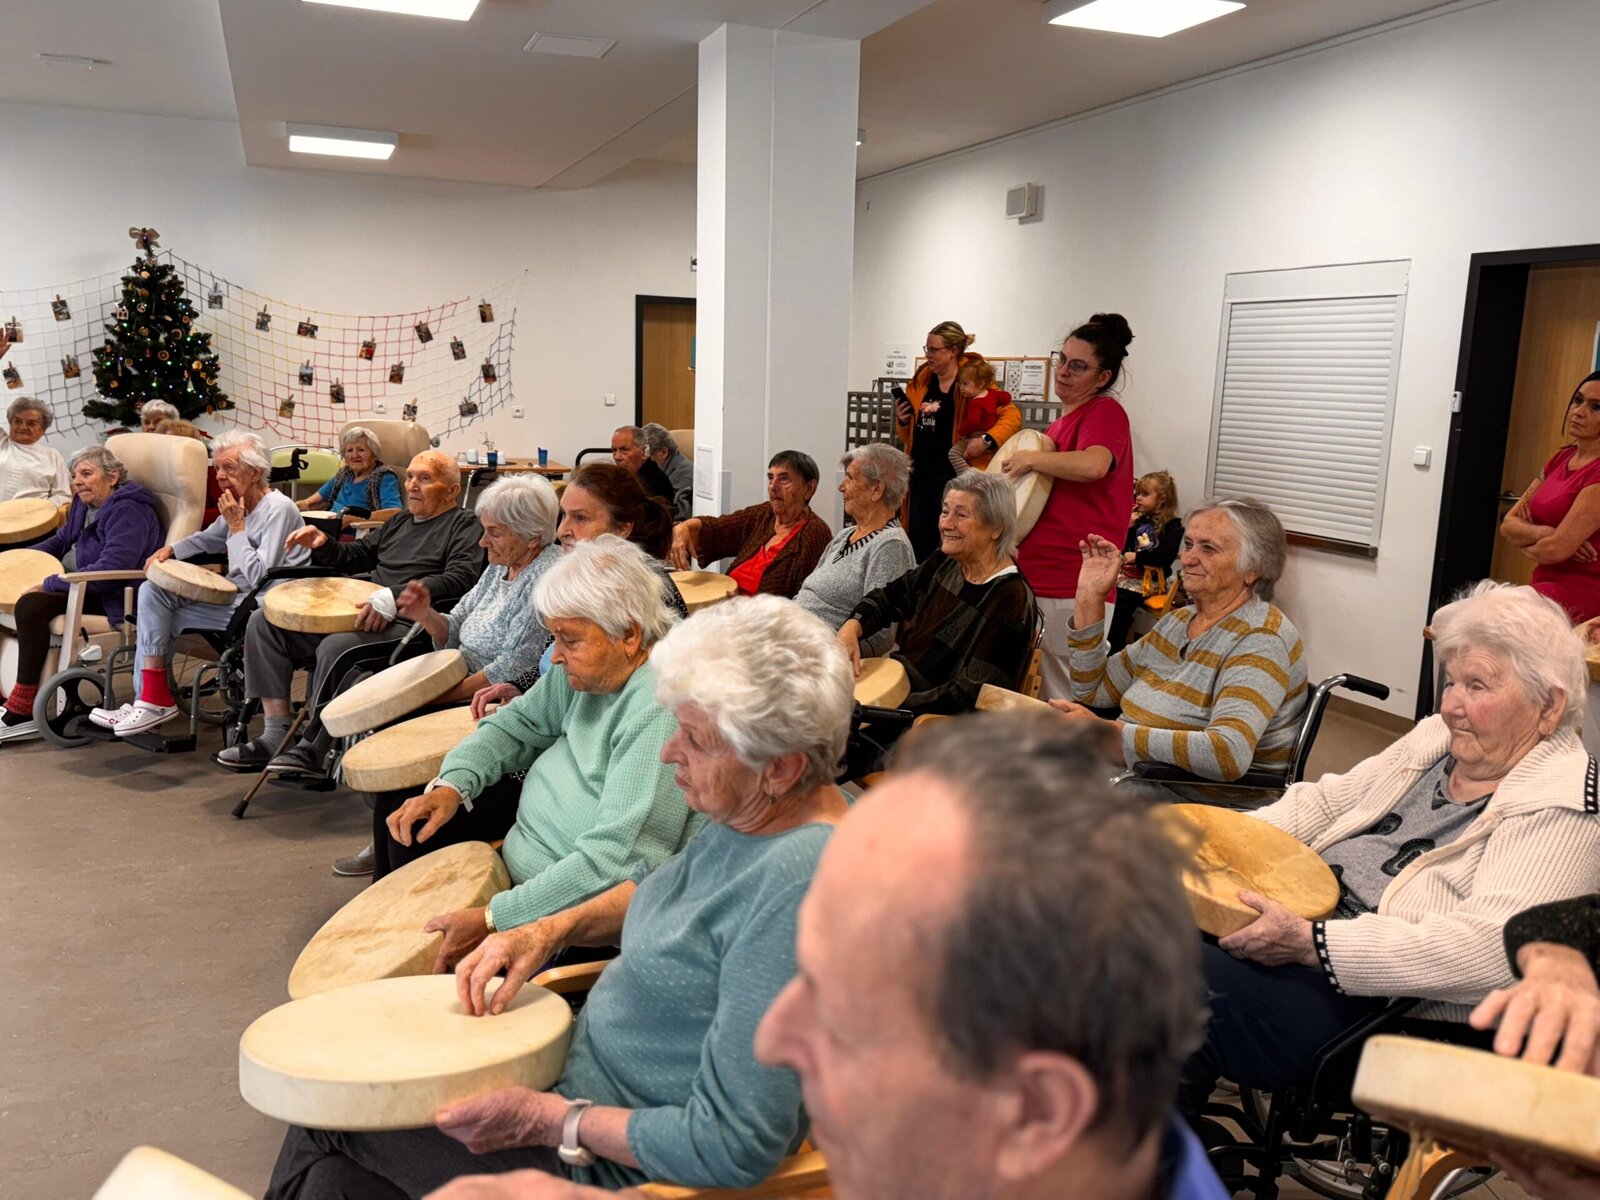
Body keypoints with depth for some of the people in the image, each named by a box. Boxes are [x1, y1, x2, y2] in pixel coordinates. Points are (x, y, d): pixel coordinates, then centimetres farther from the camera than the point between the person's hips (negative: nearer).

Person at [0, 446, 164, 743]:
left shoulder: (128, 512, -18)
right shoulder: (84, 503, 13)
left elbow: (111, 570, -29)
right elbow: (61, 540, 29)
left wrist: (49, 584, -25)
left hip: (113, 598, -10)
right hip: (75, 581, 10)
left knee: (31, 605, -28)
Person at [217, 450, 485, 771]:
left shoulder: (465, 526, -1)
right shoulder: (400, 521, 27)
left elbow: (459, 579, -19)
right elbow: (358, 555, 38)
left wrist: (395, 597, -29)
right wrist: (323, 546, 15)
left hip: (408, 622, -9)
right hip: (360, 612, 9)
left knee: (336, 646, -35)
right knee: (264, 621, -1)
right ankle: (276, 734, -5)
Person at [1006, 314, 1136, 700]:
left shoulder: (1105, 412, -9)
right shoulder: (1065, 419, 19)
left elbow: (1093, 465, -32)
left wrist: (1031, 458, -17)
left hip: (1072, 586, -10)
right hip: (1040, 577, 10)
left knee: (1065, 702, -6)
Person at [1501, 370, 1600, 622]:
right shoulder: (1561, 458, 12)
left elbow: (1557, 549, -20)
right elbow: (1508, 525, 8)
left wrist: (1528, 545, 2)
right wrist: (1543, 534, -13)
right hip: (1547, 585, 7)